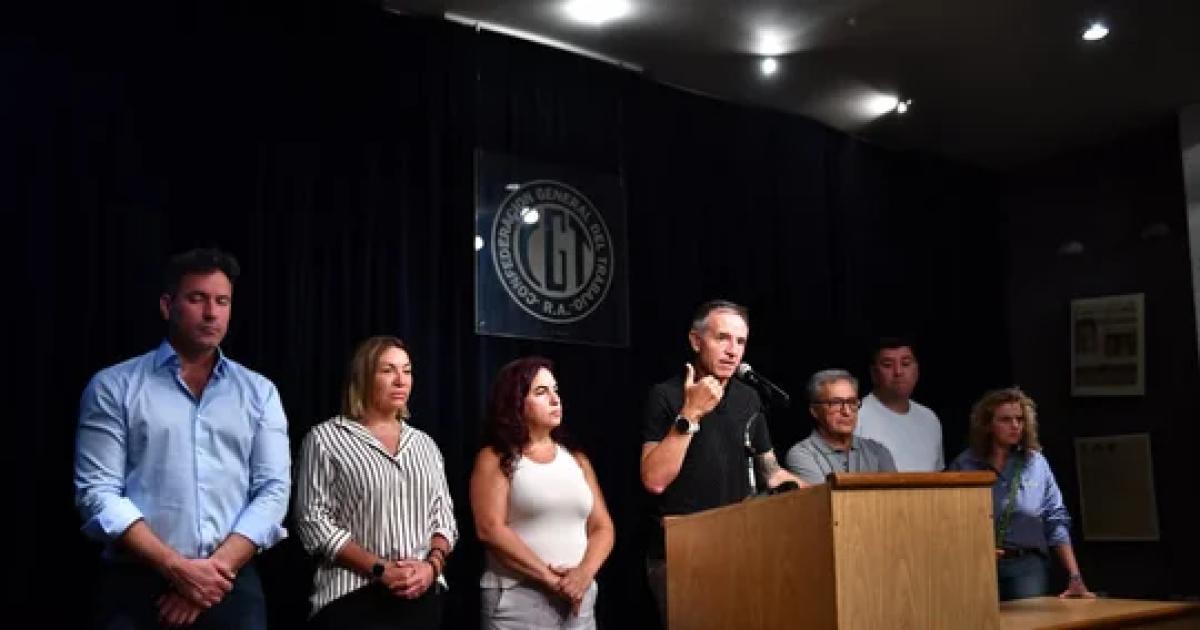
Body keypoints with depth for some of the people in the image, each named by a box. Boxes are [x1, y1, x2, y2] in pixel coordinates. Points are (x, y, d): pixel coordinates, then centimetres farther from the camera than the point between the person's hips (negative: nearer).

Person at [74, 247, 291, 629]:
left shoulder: (259, 392, 9)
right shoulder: (113, 386, 3)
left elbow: (273, 490, 1)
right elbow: (98, 492, -5)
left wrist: (215, 569, -12)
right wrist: (176, 568, -14)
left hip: (231, 584, 2)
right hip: (135, 584, -1)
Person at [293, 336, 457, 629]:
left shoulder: (424, 443, 13)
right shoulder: (325, 438, -2)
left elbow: (443, 515, 11)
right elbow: (313, 520, -9)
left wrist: (432, 564, -8)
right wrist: (380, 570, -15)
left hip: (424, 595, 5)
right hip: (354, 598, -4)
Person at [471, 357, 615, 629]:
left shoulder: (576, 459, 11)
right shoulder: (496, 459, -2)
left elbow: (602, 527, 8)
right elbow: (490, 530, -13)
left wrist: (585, 572, -11)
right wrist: (550, 578, -17)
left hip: (579, 601, 4)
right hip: (517, 601, -4)